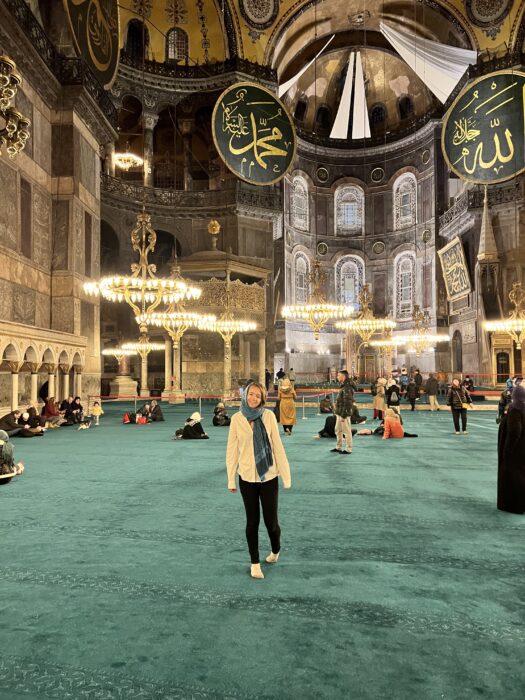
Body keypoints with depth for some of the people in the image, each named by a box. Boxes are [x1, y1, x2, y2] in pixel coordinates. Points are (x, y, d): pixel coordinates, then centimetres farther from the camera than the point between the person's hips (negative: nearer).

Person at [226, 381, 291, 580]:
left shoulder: (268, 416, -7)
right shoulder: (237, 418, -4)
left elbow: (277, 446, -4)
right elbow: (232, 449, 1)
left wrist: (285, 474, -4)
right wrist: (231, 479, 1)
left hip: (269, 476, -1)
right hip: (247, 477, 1)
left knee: (271, 521, 4)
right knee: (252, 521, 10)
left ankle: (276, 550, 36)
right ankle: (255, 563, 28)